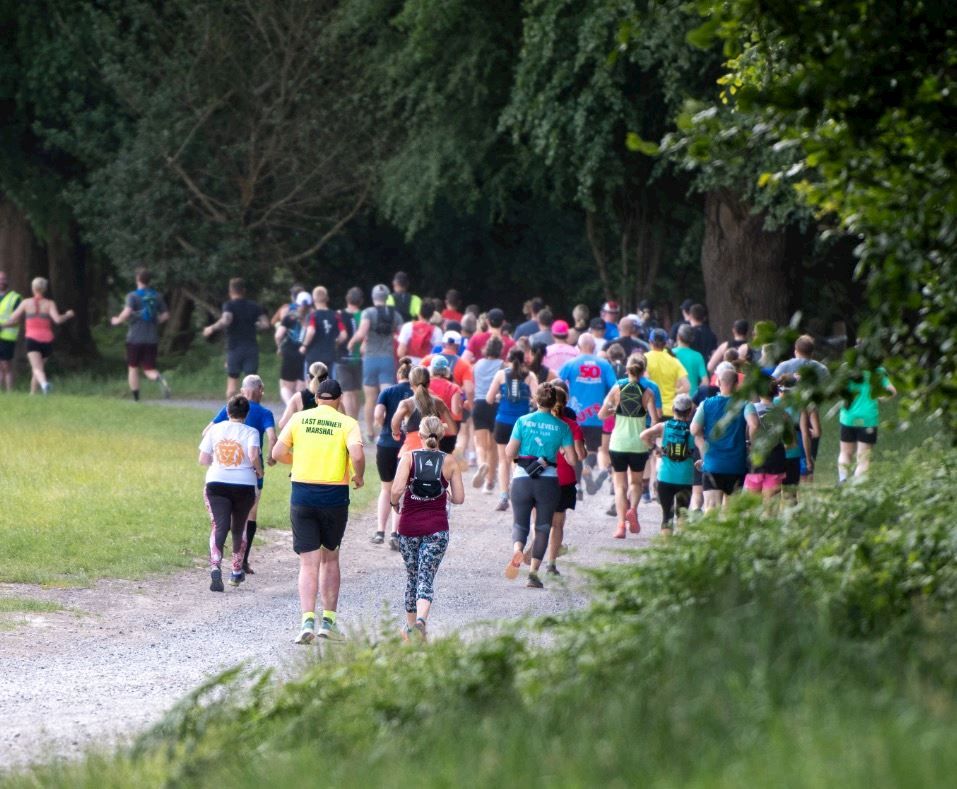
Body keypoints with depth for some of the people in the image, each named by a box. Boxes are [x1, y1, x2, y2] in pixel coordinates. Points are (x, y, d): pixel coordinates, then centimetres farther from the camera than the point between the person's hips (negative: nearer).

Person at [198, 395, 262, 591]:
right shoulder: (250, 432, -2)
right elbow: (253, 455, -19)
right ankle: (237, 572, 31)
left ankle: (215, 567, -32)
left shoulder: (215, 429, 6)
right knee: (239, 528, 19)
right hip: (244, 485, 0)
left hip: (217, 484, 0)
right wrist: (259, 471, 0)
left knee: (219, 526, -7)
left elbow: (203, 460, 6)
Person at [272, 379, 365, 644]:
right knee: (330, 559, 18)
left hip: (302, 495, 0)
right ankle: (328, 620, 16)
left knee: (308, 564, 1)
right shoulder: (347, 423, -2)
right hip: (335, 496, 0)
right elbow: (357, 455, -17)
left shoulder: (298, 418, 3)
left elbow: (277, 453, 0)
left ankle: (308, 620, -15)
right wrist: (358, 477, 3)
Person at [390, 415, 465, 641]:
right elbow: (459, 498, 0)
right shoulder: (450, 463, 0)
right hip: (437, 527, 0)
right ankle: (421, 619, -29)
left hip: (409, 526, 0)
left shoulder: (409, 458, -4)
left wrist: (395, 504, 4)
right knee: (427, 578, -4)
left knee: (412, 577, 16)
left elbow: (397, 489, -17)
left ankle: (411, 626, 25)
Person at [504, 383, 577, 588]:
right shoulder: (562, 427, -1)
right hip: (549, 481, 0)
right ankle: (534, 572, 3)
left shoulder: (523, 421, -2)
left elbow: (509, 455, -4)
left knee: (520, 523, 11)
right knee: (543, 527, 11)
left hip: (522, 479, 0)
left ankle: (517, 549, -22)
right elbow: (572, 460, -2)